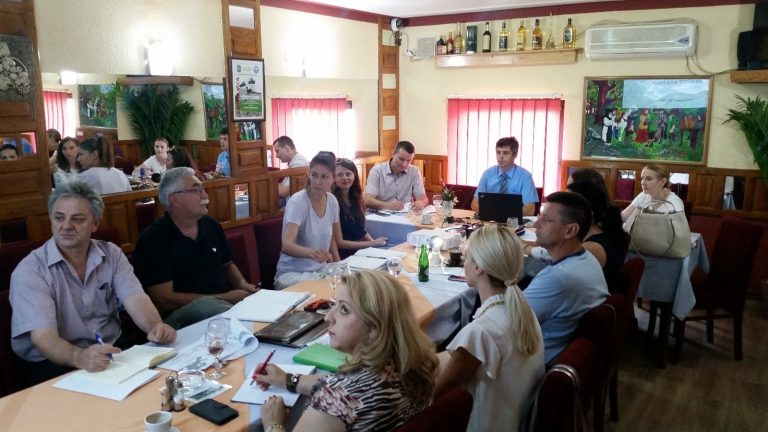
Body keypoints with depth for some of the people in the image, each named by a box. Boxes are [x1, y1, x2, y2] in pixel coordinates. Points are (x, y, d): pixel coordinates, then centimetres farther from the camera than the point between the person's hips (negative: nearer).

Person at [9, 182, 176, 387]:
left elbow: (135, 299, -10)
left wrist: (156, 326, -34)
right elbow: (43, 337, -23)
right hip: (55, 364, -4)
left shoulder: (112, 255, 2)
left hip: (111, 352, 4)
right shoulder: (30, 270, -11)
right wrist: (80, 357, -45)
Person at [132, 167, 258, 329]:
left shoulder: (211, 225, 11)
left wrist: (242, 284, 2)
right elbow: (164, 300, -14)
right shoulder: (153, 239, -9)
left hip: (225, 302, 6)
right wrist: (223, 298, -16)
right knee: (205, 306, -37)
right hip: (181, 315, -6)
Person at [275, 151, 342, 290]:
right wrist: (312, 252, -48)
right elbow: (286, 245, -30)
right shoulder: (297, 202, -17)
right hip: (293, 274, -6)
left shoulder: (332, 201, 1)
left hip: (321, 271, 6)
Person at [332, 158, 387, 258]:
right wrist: (372, 243, -12)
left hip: (362, 250, 7)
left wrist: (374, 242, 1)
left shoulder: (356, 199, 8)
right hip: (345, 256, -7)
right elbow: (338, 242, -13)